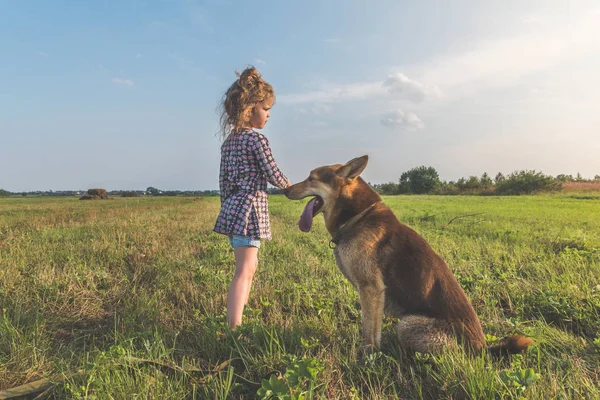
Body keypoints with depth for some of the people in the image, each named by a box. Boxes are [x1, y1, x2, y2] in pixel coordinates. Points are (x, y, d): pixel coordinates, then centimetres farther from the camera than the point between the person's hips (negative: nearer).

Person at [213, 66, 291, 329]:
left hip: (232, 208, 9)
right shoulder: (256, 139, -12)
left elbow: (223, 180, 15)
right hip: (250, 209, -9)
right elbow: (273, 175, -9)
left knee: (249, 266, 20)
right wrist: (288, 186, 11)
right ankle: (234, 328, -8)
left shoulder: (229, 140, 12)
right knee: (244, 271, -9)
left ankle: (238, 317, 29)